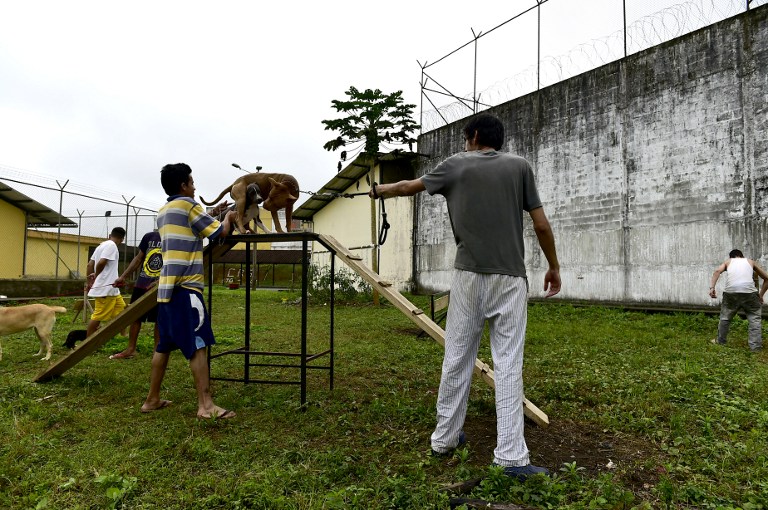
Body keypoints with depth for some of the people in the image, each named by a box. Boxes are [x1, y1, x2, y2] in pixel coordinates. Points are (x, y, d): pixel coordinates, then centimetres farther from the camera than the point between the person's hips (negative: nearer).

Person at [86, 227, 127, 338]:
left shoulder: (102, 245, 17)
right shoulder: (111, 245, -11)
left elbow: (90, 264, 16)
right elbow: (101, 263, -22)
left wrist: (89, 281, 18)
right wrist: (96, 276, -6)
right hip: (105, 288, -10)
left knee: (121, 310, 13)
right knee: (98, 316, -5)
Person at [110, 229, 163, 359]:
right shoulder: (149, 236, 4)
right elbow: (138, 258, 13)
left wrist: (157, 283, -23)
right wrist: (123, 276, 10)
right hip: (141, 284, 5)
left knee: (159, 320, 3)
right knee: (135, 317, 12)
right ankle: (130, 349, 25)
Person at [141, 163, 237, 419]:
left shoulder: (163, 211, 19)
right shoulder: (187, 205, -6)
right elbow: (219, 232, -1)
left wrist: (213, 217, 27)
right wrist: (228, 218, 17)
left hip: (168, 286, 9)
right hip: (185, 287, -9)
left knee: (164, 345, 13)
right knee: (198, 344, -10)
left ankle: (152, 399, 19)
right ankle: (206, 405, -11)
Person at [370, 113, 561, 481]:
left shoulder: (455, 165, 8)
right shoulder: (519, 166, 7)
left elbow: (409, 187, 22)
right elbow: (541, 225, 4)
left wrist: (380, 190, 41)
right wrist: (553, 266, 18)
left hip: (469, 275, 1)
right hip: (510, 278, 0)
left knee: (456, 359, 10)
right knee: (508, 366, 1)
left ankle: (445, 438, 22)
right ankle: (511, 457, 1)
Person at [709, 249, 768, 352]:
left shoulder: (728, 261, 24)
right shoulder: (750, 261, 27)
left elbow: (717, 271, 2)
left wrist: (712, 287, -5)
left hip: (731, 291, 0)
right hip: (749, 291, 0)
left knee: (725, 317, 18)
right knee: (755, 318, 12)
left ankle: (720, 341, 30)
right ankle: (756, 346, 8)